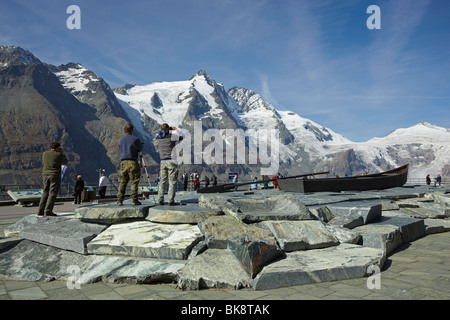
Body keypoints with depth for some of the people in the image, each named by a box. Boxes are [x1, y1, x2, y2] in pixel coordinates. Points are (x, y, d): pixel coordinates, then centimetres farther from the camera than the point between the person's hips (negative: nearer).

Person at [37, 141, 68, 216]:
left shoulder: (45, 153, 7)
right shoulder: (58, 155, -9)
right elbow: (65, 162, 6)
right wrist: (61, 153, 12)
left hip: (45, 175, 6)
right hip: (55, 176, -6)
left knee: (45, 193, 12)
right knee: (53, 194, -4)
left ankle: (40, 211, 7)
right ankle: (48, 212, -9)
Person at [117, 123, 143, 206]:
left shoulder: (121, 140, 9)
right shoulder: (135, 139, -5)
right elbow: (140, 149, 7)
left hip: (123, 163, 4)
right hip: (133, 162, -4)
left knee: (122, 182, 7)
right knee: (134, 182, 1)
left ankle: (119, 200, 4)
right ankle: (135, 200, 1)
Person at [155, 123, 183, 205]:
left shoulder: (158, 138, 7)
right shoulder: (171, 136, -6)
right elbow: (180, 137, 12)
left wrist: (171, 130, 31)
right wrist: (176, 129, 26)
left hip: (163, 162, 4)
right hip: (171, 161, -4)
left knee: (162, 181, 10)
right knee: (172, 182, -1)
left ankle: (160, 199, 5)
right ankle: (171, 200, -4)